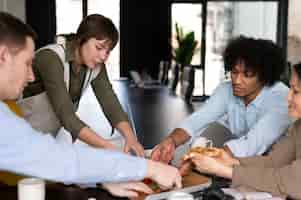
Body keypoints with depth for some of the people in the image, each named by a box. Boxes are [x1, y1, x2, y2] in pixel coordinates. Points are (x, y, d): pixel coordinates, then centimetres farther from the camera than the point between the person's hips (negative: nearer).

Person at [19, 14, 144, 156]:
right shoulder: (51, 58, -28)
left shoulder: (96, 66, -8)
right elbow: (66, 115, -35)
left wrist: (130, 137, -32)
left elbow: (110, 103, -14)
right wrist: (107, 147, -43)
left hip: (52, 137, 6)